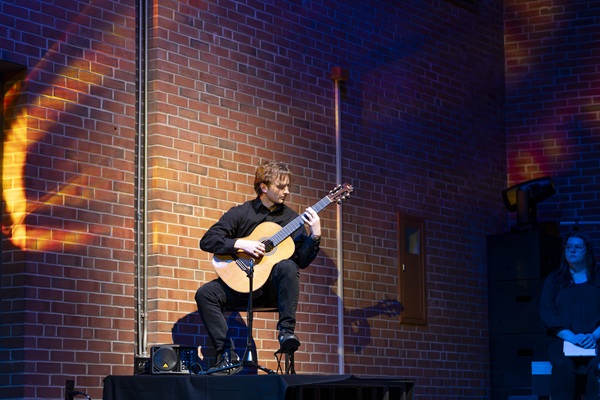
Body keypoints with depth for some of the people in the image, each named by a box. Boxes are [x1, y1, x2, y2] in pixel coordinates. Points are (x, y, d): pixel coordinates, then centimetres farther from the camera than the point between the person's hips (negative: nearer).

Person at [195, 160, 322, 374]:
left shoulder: (292, 218, 8)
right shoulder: (240, 213, 4)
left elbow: (302, 261, 1)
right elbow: (207, 241, -5)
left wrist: (314, 236, -15)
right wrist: (241, 244, -16)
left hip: (274, 286, -1)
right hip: (241, 283, 1)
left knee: (287, 266, -33)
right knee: (205, 294, -23)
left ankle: (286, 331, -30)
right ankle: (228, 356, -25)